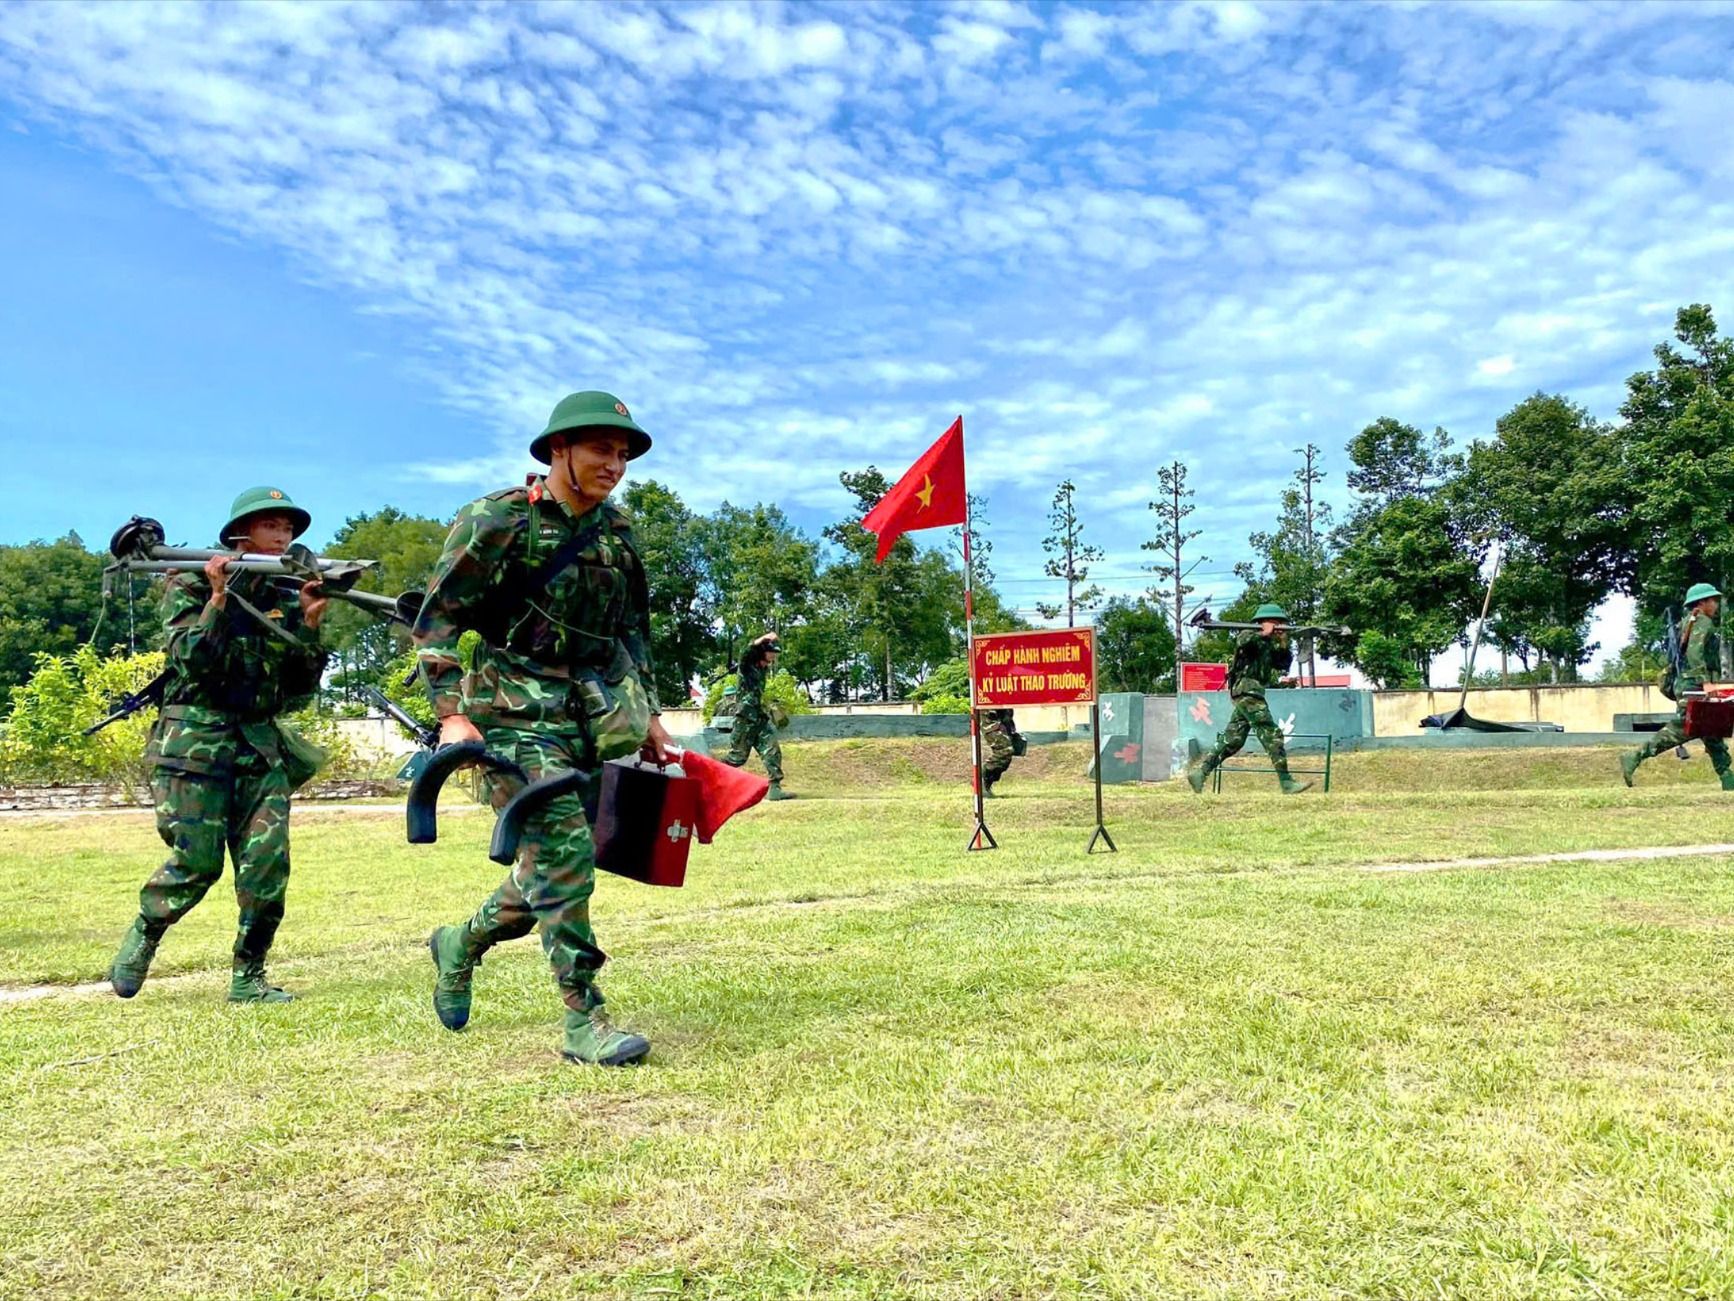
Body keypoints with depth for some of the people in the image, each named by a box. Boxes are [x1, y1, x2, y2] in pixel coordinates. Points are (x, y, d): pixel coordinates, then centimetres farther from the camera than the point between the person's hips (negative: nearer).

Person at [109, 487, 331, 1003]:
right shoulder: (192, 585, 0)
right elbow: (191, 661, -13)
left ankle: (248, 976, 6)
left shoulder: (286, 597, 10)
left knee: (268, 861, -6)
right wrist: (218, 598, -19)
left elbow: (300, 688, 6)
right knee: (197, 862, -6)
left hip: (262, 745, 4)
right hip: (196, 741, -4)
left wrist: (309, 624, -6)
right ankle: (142, 936, 24)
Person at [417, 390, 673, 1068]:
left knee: (555, 859, 10)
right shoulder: (497, 521, -8)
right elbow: (436, 619, -8)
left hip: (598, 714, 7)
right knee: (562, 848, -13)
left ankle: (460, 945, 35)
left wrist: (649, 712, 17)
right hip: (516, 710, -6)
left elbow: (634, 627, 20)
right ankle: (583, 1021, -4)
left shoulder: (616, 528, 10)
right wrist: (452, 713, -17)